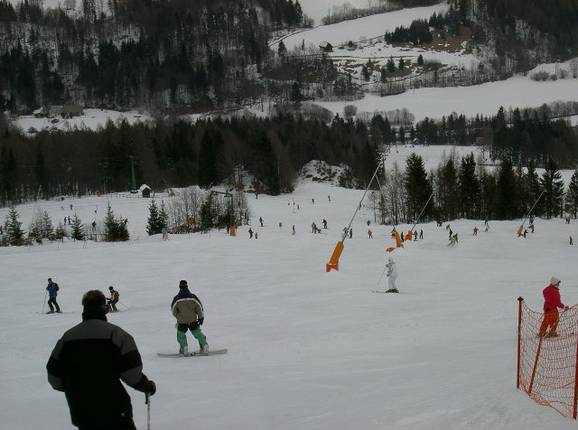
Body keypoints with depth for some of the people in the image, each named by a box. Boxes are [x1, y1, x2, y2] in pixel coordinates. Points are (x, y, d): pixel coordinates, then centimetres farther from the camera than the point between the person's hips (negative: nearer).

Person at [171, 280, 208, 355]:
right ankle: (204, 347, 12)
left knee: (181, 335, 15)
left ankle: (184, 349, 4)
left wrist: (178, 317, 21)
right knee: (198, 333, 14)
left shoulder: (177, 298, -11)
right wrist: (201, 317, 12)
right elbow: (199, 307, 0)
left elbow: (173, 310, 0)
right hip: (193, 320, 2)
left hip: (182, 321, -2)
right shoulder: (193, 297, -7)